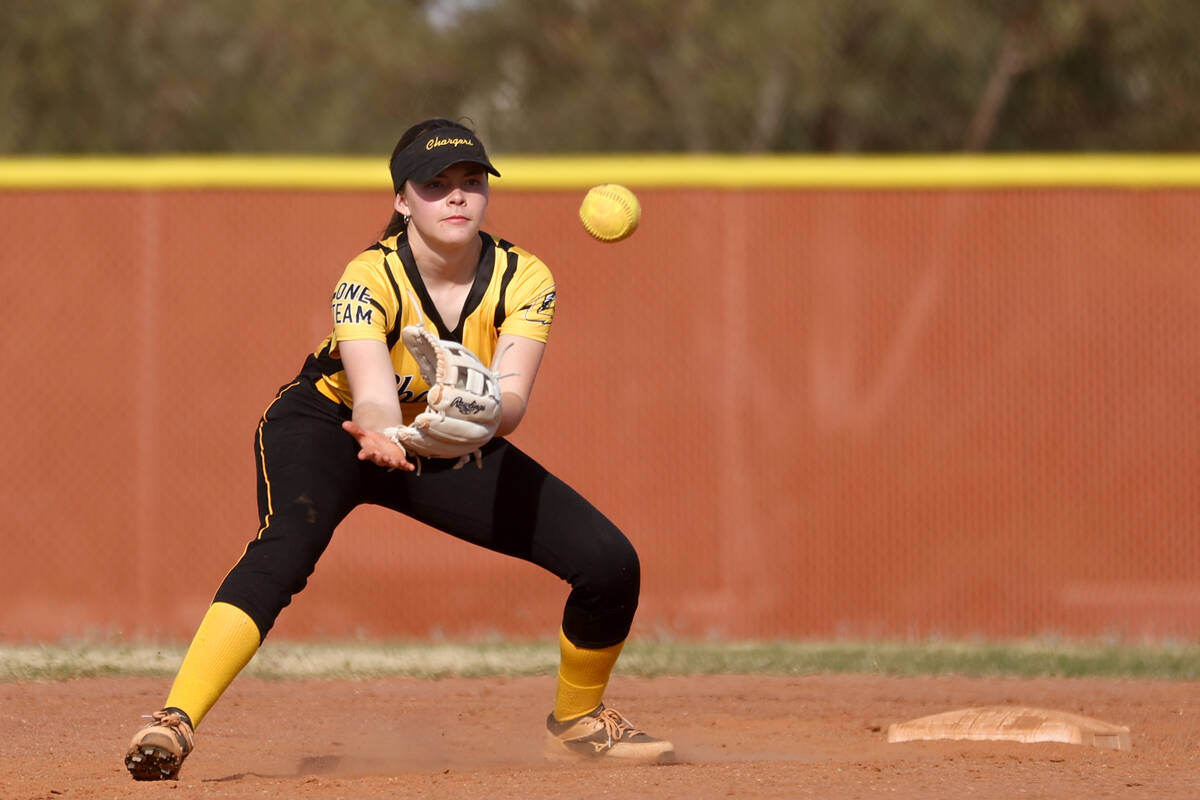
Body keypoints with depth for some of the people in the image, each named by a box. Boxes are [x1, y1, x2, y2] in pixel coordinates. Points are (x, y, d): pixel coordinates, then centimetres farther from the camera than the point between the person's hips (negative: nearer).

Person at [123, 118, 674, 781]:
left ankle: (576, 721, 20)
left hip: (450, 451, 4)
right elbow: (373, 396, -42)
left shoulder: (523, 279, -19)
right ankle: (173, 725, -46)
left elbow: (513, 399, -33)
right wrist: (379, 434, -67)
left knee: (609, 563, -7)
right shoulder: (371, 278, -28)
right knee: (285, 546, -37)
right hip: (327, 428, -4)